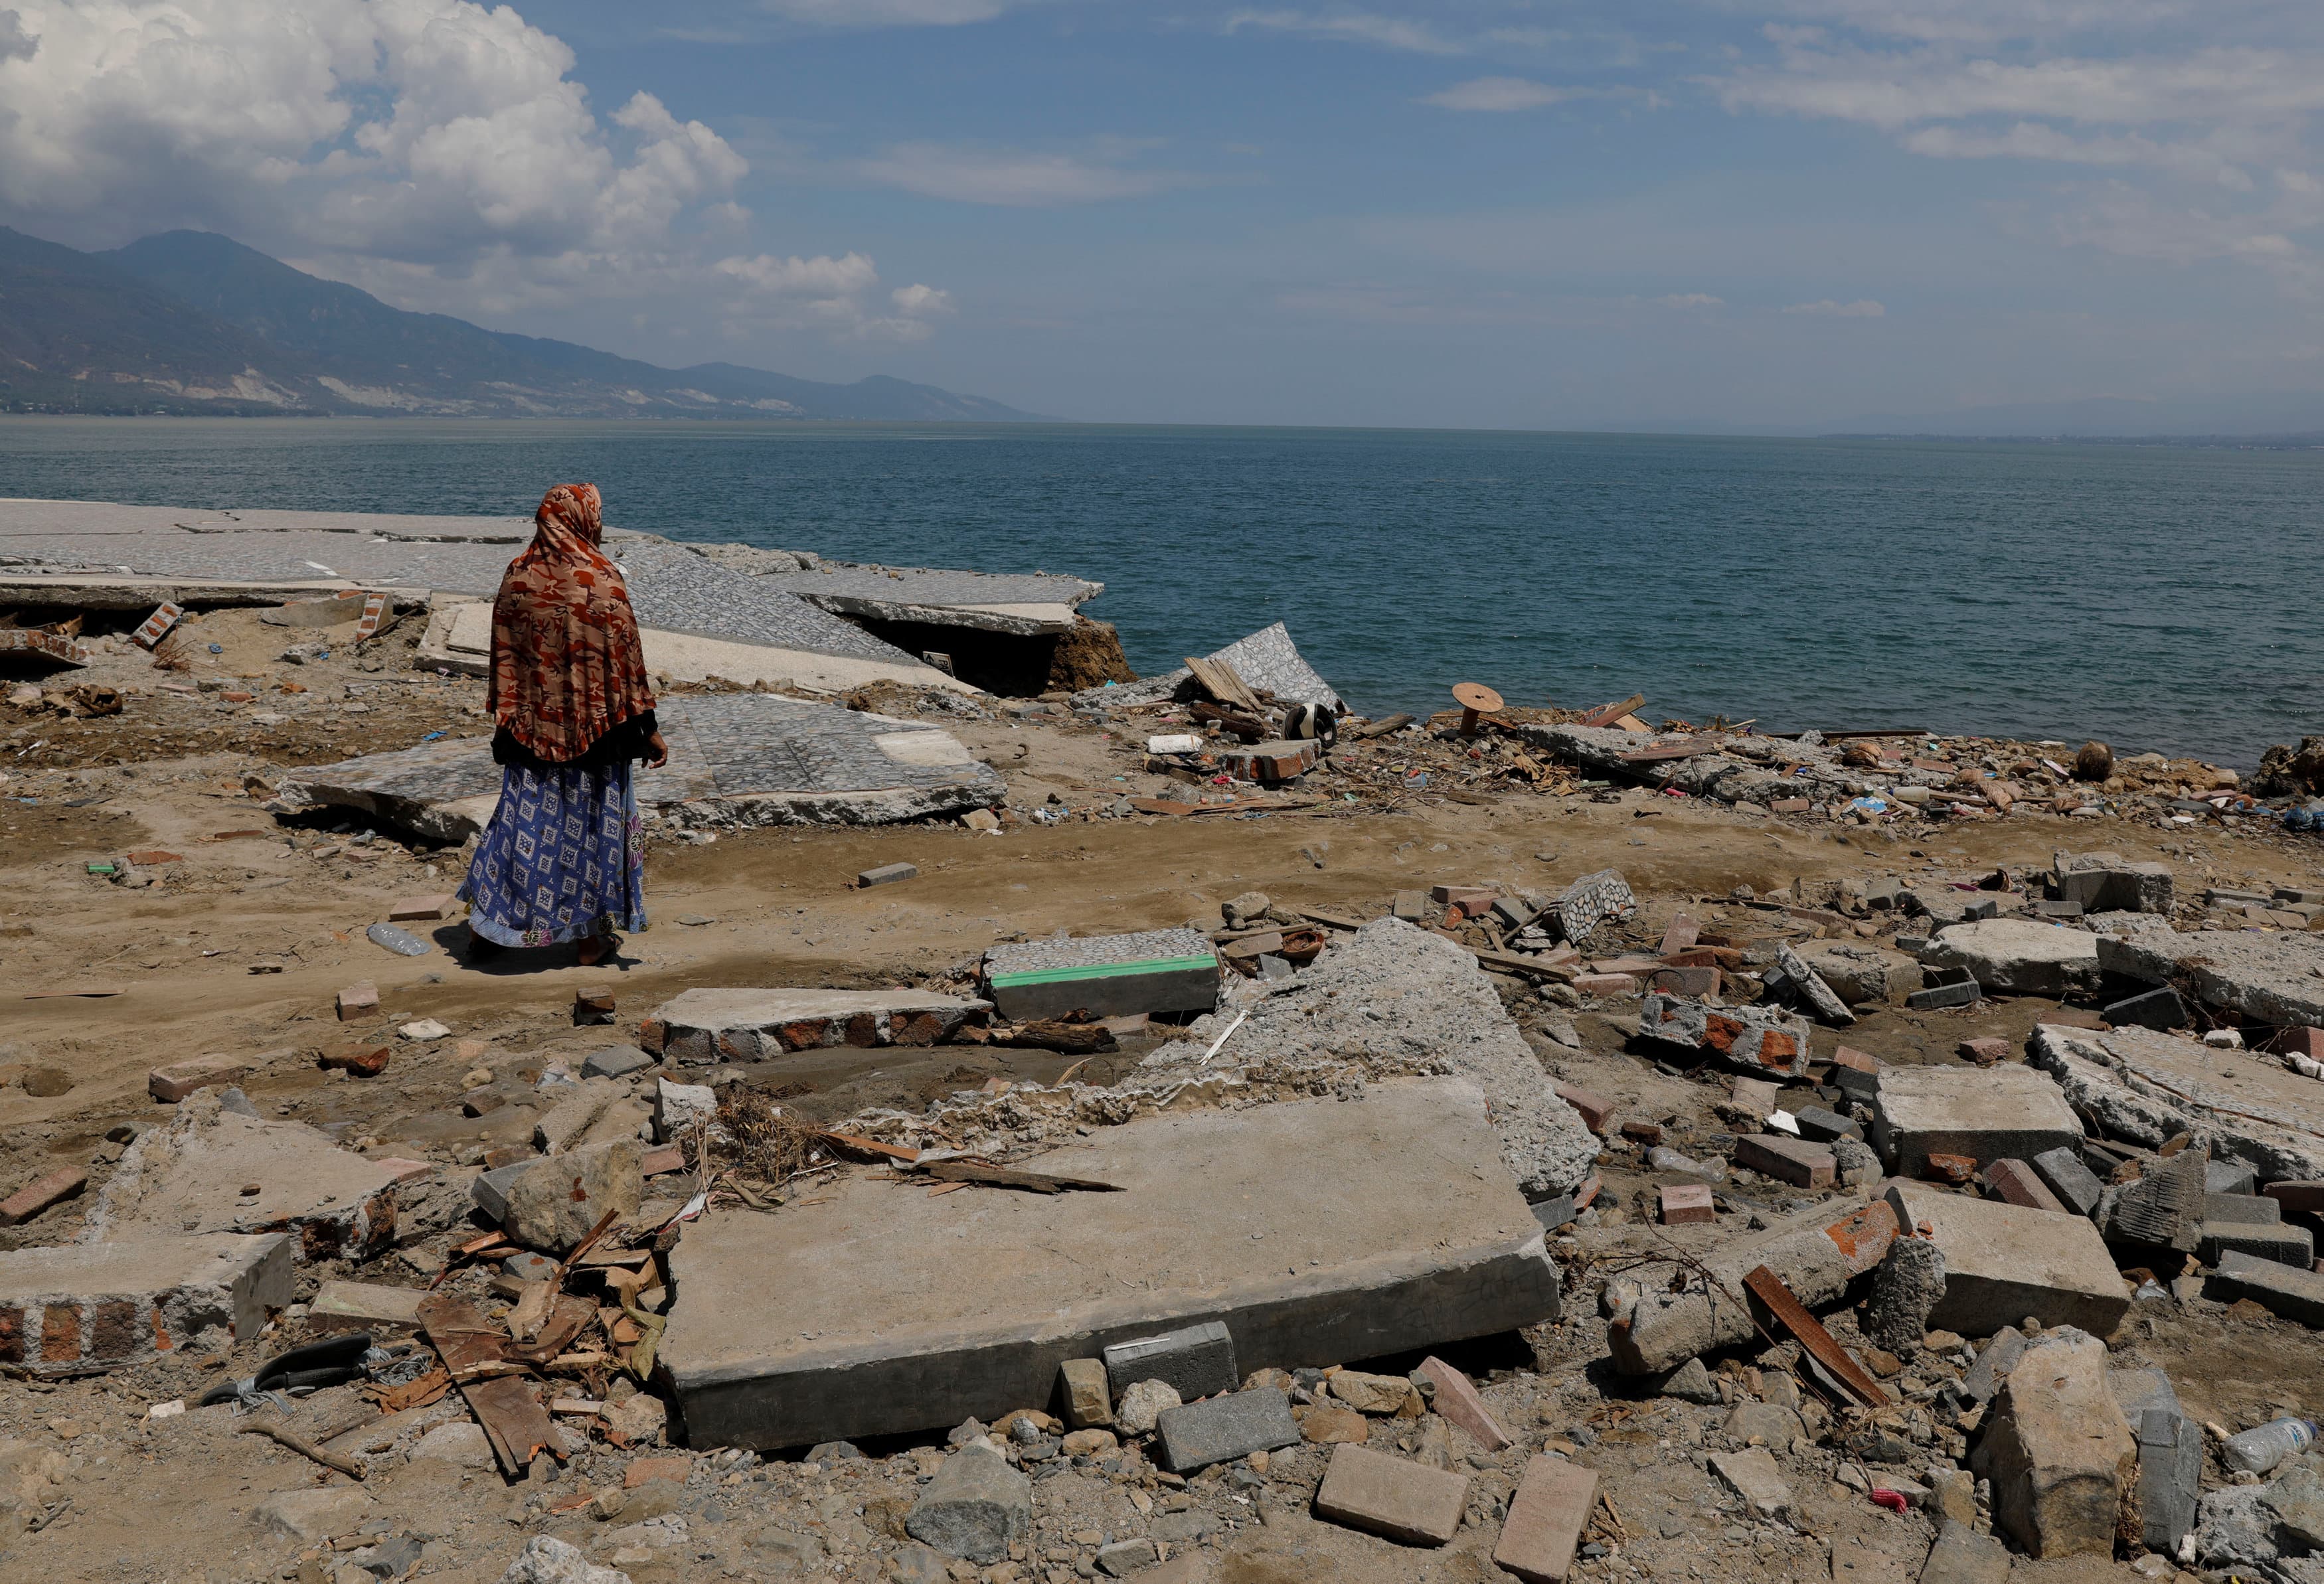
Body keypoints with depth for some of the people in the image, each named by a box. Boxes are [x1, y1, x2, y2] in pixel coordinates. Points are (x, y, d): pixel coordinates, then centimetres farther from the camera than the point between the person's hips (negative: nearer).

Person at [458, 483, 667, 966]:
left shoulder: (517, 577, 2)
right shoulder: (601, 579, -13)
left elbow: (503, 656, 7)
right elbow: (626, 660, -11)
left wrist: (506, 720, 16)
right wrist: (648, 728, -6)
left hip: (531, 725, 4)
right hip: (594, 726, -4)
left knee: (523, 816, 14)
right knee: (594, 819, 7)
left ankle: (487, 921, 18)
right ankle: (593, 936, 15)